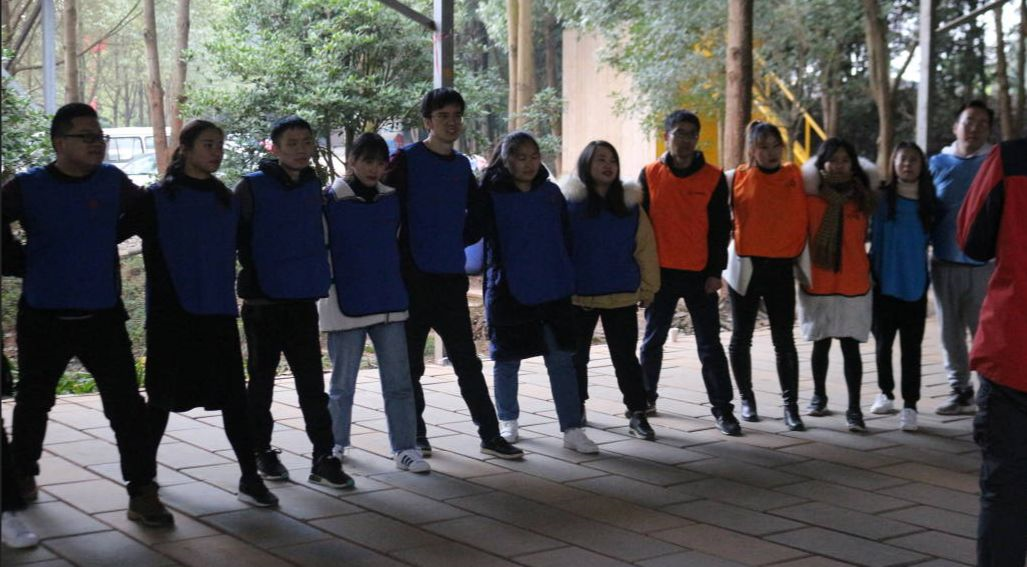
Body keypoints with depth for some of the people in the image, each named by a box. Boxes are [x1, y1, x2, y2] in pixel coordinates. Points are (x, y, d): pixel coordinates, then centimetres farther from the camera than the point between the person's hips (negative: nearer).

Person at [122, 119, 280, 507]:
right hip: (171, 314, -3)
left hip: (218, 314, 3)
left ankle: (250, 477, 2)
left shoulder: (228, 201, 10)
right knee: (163, 395, 7)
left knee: (233, 396, -1)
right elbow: (116, 232, -4)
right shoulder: (158, 198, -3)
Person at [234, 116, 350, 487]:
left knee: (312, 383, 2)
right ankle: (261, 452, 21)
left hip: (304, 299, 4)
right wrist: (256, 273, -5)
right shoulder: (253, 187, -8)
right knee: (261, 379, 9)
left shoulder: (313, 186, 7)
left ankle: (324, 458, 5)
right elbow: (237, 237, -7)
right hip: (263, 300, -4)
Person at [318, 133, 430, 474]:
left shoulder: (392, 199, 8)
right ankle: (336, 443, 25)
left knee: (399, 381, 2)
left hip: (389, 302, 4)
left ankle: (405, 448, 6)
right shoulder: (331, 201, -5)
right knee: (343, 382, 9)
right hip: (346, 304, -3)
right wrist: (328, 292, -7)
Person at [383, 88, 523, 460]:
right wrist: (399, 253, -7)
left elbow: (478, 212, 25)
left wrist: (462, 239, 13)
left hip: (452, 277, 4)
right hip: (414, 276, -4)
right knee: (411, 363, 5)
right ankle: (415, 434, 17)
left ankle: (490, 434, 9)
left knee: (467, 362, 6)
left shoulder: (462, 166, 11)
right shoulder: (407, 160, -5)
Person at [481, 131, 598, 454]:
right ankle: (508, 421, 29)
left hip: (553, 291, 3)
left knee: (562, 360, 0)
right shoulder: (492, 195, -5)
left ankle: (572, 430, 3)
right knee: (507, 362, 10)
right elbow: (483, 238, -6)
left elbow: (564, 236, 12)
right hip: (509, 292, -3)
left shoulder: (551, 192, 7)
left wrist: (568, 277, 8)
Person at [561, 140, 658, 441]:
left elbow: (645, 248, 3)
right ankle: (576, 410, 27)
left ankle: (637, 414, 10)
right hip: (578, 295, -1)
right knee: (577, 356, 12)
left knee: (625, 356, 5)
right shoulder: (569, 202, -3)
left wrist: (648, 287, 1)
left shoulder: (631, 204, 3)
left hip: (622, 296, 1)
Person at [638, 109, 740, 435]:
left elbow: (721, 227, 2)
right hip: (661, 273, 1)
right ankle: (646, 397, 27)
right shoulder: (650, 175, 3)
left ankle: (722, 409, 6)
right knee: (653, 339, 11)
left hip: (701, 274, -1)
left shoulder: (714, 177, 1)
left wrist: (716, 271, -4)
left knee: (710, 344, 2)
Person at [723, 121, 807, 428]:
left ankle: (791, 405, 5)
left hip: (782, 267, 0)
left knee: (784, 340, 1)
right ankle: (747, 399, 23)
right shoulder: (736, 178, -2)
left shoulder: (796, 176, 1)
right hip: (745, 267, 0)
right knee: (741, 337, 9)